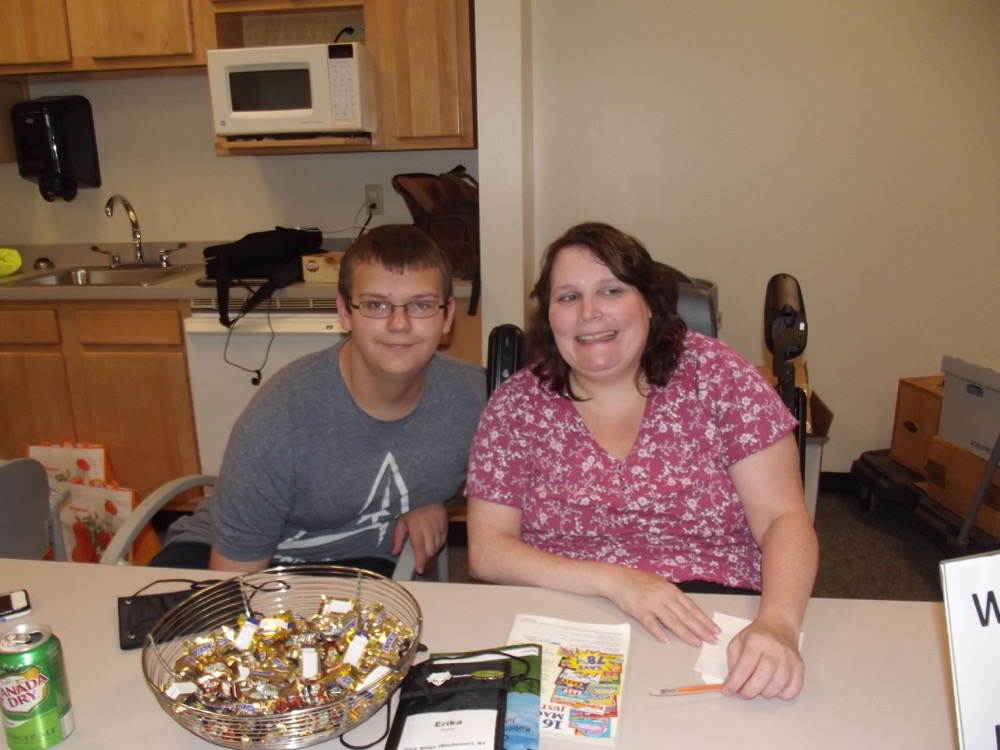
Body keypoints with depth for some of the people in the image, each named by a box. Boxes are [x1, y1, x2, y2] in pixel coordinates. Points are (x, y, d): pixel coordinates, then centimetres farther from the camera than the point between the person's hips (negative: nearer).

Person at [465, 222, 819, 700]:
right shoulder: (518, 403, 0)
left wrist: (778, 624, -27)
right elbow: (486, 550, -5)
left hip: (713, 627, 1)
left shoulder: (714, 374, -2)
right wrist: (615, 581, -19)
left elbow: (783, 518, -7)